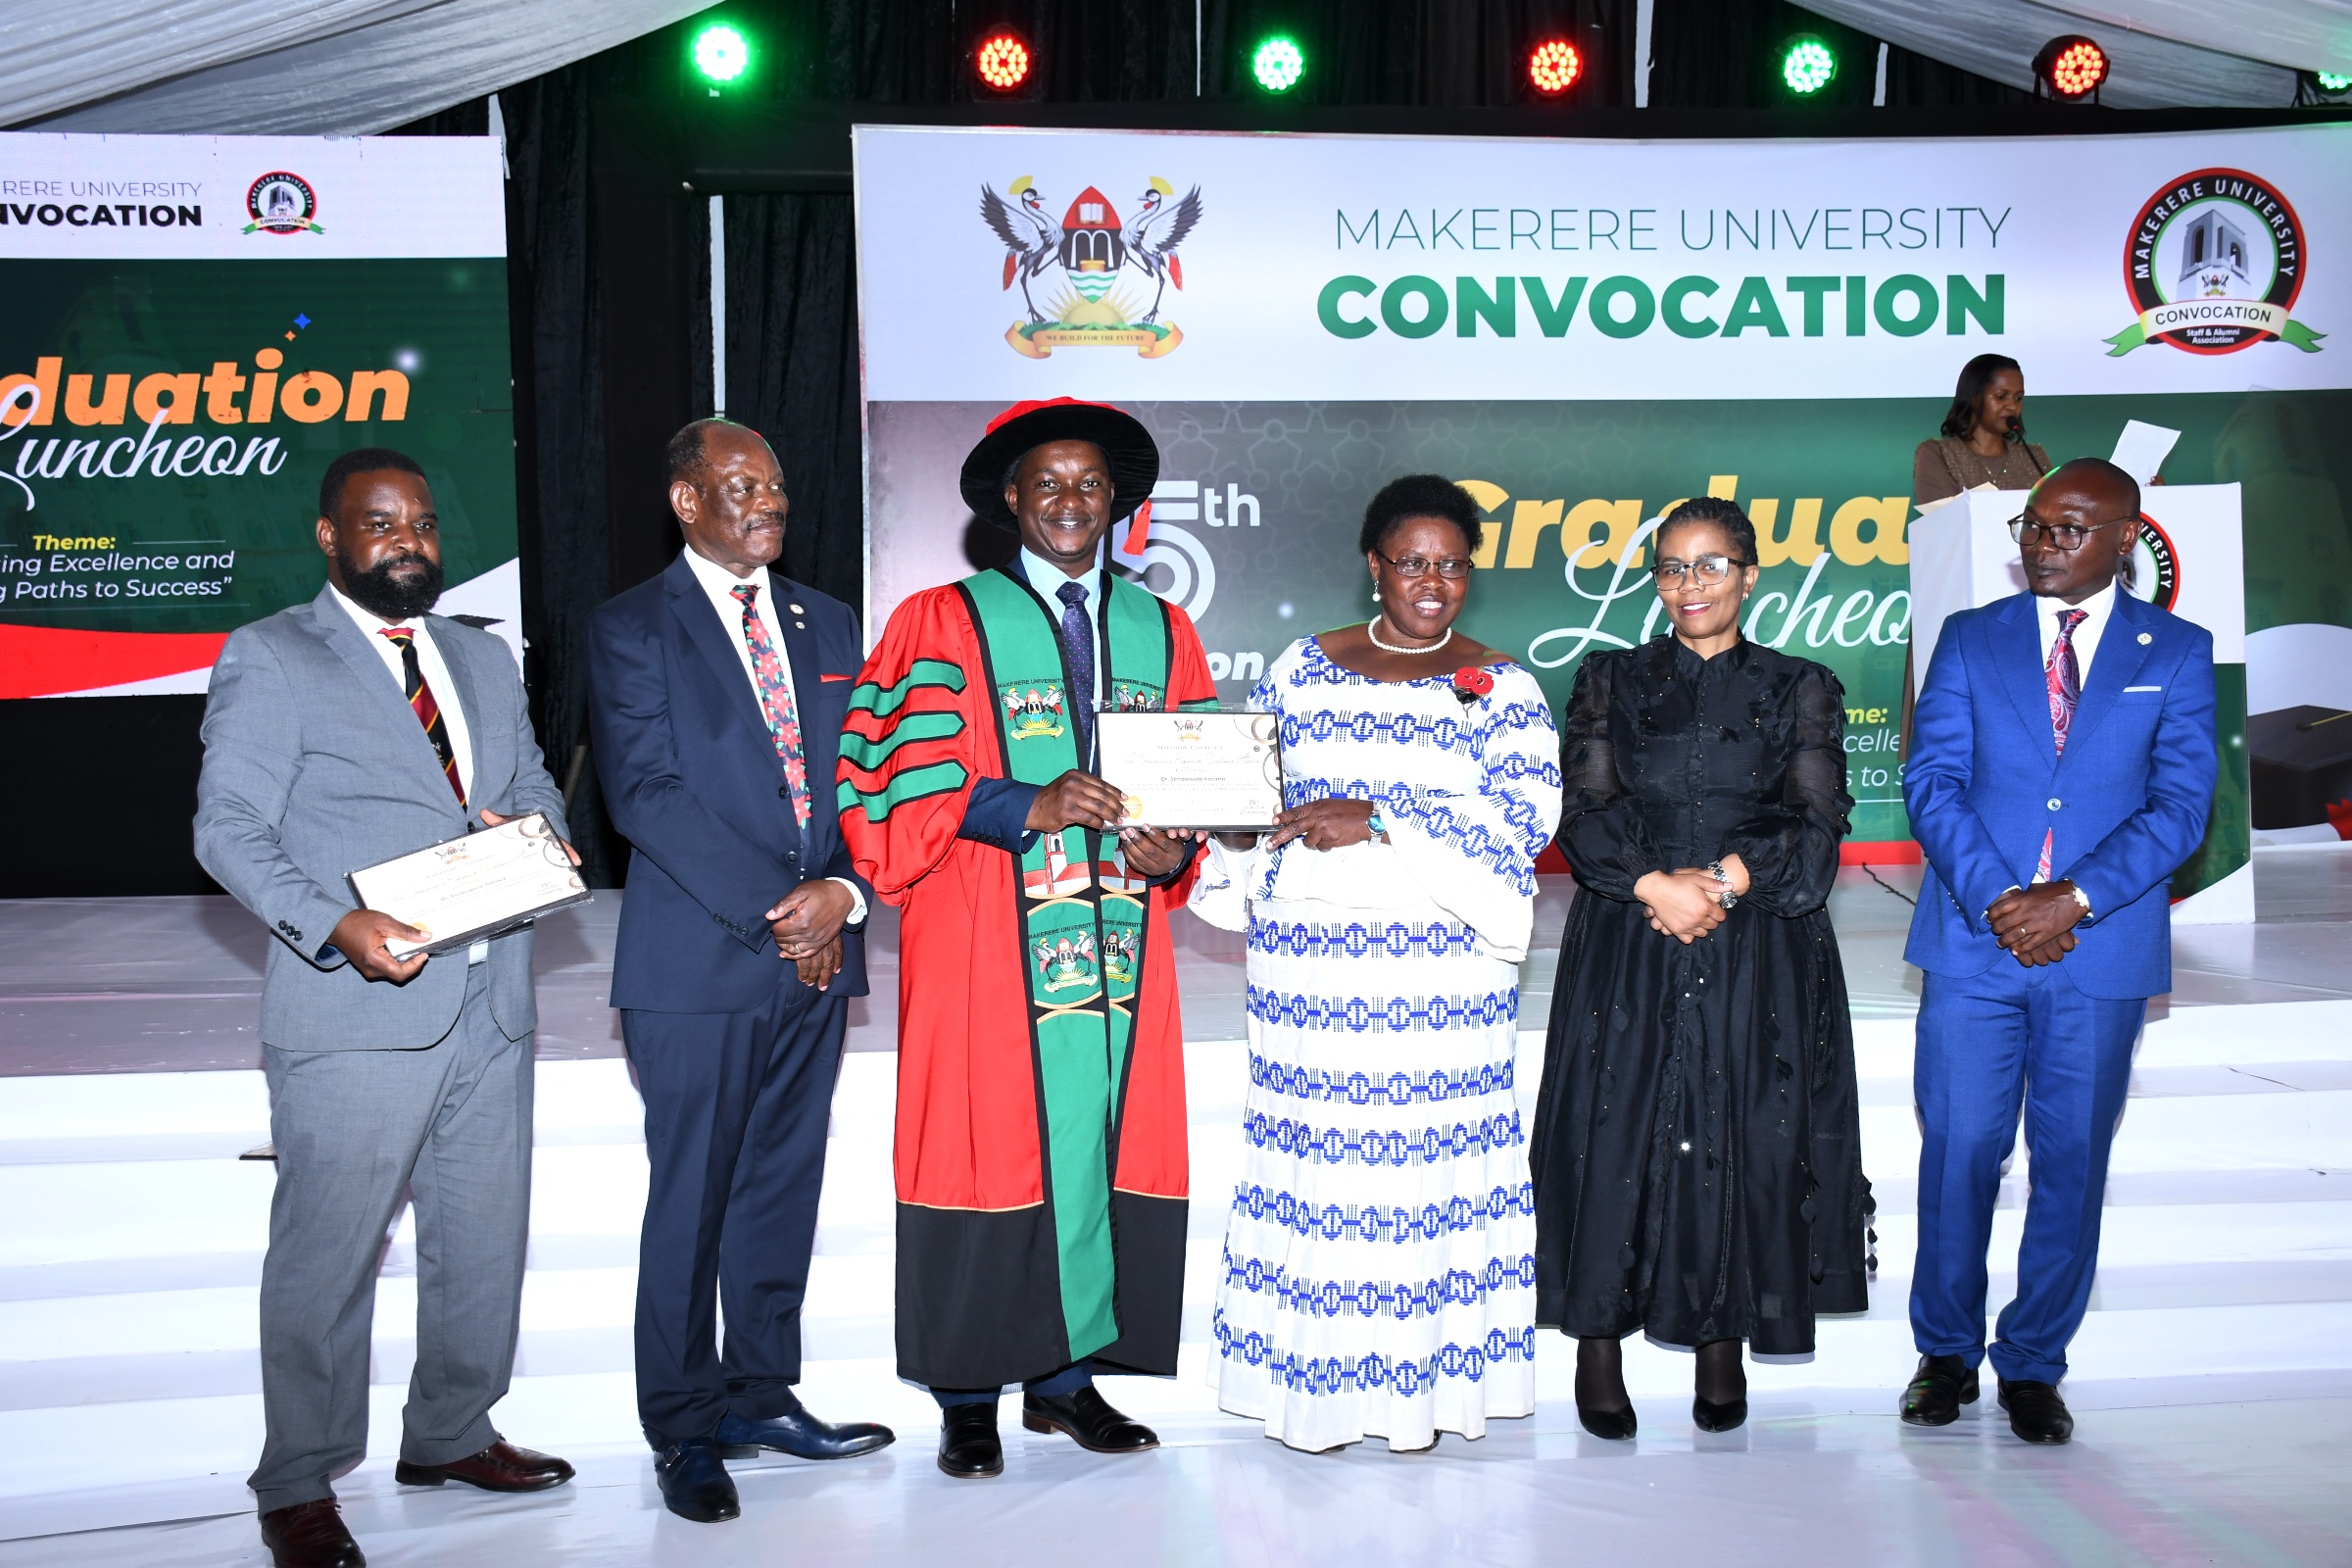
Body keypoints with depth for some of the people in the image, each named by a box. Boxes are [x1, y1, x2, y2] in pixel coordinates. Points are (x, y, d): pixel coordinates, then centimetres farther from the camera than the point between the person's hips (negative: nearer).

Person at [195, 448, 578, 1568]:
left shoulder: (484, 660, 18)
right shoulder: (268, 658, -1)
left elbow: (534, 789, 22)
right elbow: (228, 826, -9)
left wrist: (539, 833, -3)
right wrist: (334, 925, -24)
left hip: (491, 1008, 6)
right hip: (356, 1014, -6)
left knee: (486, 1242, 15)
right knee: (327, 1256, 0)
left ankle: (451, 1434, 33)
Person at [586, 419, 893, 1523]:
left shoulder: (827, 625, 15)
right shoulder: (630, 629, -2)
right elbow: (645, 793, -11)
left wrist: (841, 891, -8)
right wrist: (772, 912, -15)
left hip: (815, 952, 5)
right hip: (696, 959, -5)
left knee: (785, 1187, 12)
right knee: (691, 1198, 2)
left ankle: (762, 1396, 25)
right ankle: (684, 1430, 14)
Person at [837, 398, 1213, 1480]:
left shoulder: (1162, 634, 15)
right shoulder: (943, 624, 2)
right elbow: (898, 782, -7)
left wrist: (1172, 852, -6)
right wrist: (1024, 807, -20)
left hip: (1121, 946, 4)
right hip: (986, 951, -3)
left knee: (1105, 1149, 5)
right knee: (989, 1146, -1)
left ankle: (1066, 1377, 20)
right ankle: (968, 1399, 12)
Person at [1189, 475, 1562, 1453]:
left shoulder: (1501, 687, 6)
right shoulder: (1302, 670, 13)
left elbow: (1528, 812, -7)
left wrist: (1381, 820, -14)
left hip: (1441, 960, -1)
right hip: (1310, 956, 2)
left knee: (1431, 1153, -2)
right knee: (1314, 1149, 1)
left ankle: (1427, 1378, 11)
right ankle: (1318, 1381, 13)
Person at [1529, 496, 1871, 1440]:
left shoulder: (1800, 690, 8)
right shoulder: (1611, 682, 10)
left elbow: (1816, 827, -1)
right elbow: (1586, 815, 0)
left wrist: (1722, 880, -16)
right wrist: (1657, 884, -17)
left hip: (1760, 955, 0)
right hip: (1626, 953, 0)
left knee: (1747, 1138, 1)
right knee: (1615, 1132, -1)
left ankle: (1722, 1342, 16)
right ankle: (1599, 1343, 11)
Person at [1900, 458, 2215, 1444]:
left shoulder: (2177, 653, 6)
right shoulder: (1969, 640, 8)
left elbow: (2181, 804, -3)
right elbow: (1931, 782, 0)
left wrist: (2072, 899, -15)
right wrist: (1995, 899, -13)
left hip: (2103, 953, 0)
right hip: (1975, 940, 0)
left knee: (2072, 1163, 6)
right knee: (1958, 1152, 2)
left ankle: (2034, 1365, 20)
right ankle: (1947, 1354, 19)